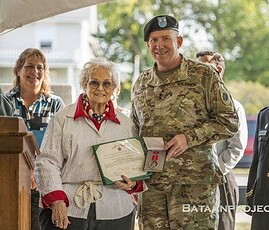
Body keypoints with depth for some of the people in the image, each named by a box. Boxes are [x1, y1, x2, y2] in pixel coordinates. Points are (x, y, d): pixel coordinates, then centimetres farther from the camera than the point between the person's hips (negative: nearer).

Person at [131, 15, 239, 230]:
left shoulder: (203, 75, -1)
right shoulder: (141, 83, 14)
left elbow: (229, 121, -3)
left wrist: (190, 137, -15)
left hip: (194, 182, -4)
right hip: (151, 184, 4)